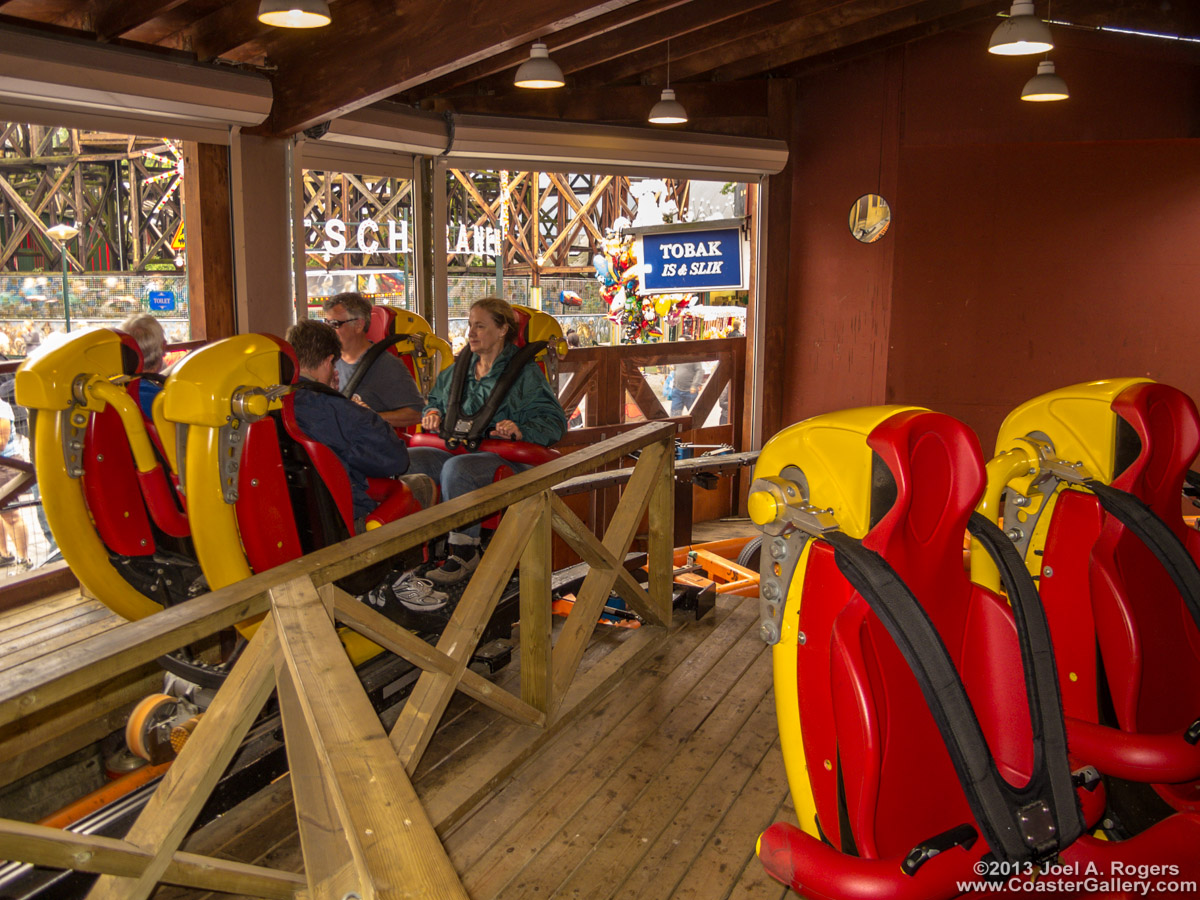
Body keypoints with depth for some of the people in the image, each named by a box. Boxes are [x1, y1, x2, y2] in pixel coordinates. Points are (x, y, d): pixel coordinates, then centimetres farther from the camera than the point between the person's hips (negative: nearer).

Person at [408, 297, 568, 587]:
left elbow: (553, 421, -3)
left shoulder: (524, 372, 4)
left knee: (457, 468, -39)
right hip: (456, 451, 6)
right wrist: (433, 412, 14)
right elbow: (436, 398, 38)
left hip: (503, 457, -6)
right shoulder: (459, 369, 23)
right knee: (402, 459, -22)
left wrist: (521, 430, -21)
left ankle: (464, 552, -25)